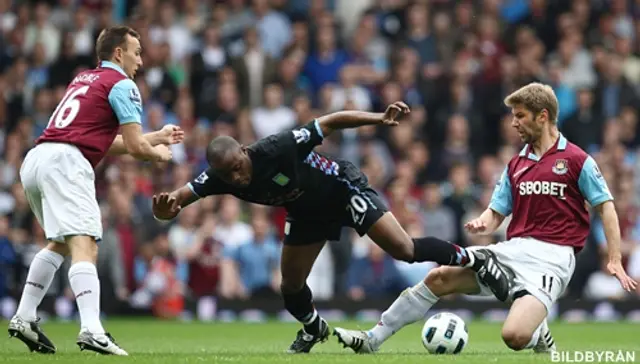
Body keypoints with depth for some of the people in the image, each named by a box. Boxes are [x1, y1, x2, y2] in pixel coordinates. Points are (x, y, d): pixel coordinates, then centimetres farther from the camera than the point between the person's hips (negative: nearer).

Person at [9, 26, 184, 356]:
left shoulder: (83, 79, 28)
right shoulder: (121, 84, 2)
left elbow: (105, 142, 32)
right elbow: (135, 147, -1)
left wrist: (157, 136, 35)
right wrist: (159, 154, 20)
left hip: (34, 159, 9)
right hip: (64, 160, -9)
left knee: (60, 242, 25)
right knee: (84, 244, -18)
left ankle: (24, 318, 21)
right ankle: (91, 330, -33)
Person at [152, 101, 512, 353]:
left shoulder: (276, 149, -38)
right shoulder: (218, 178, -23)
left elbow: (329, 122, -33)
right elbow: (181, 197, -27)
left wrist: (379, 118, -40)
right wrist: (166, 205, -52)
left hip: (345, 190, -6)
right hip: (308, 213, 6)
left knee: (405, 250, -15)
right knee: (291, 286, 9)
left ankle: (473, 260, 8)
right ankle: (314, 329, 41)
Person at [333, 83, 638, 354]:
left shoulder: (576, 160, -2)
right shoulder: (516, 165, 16)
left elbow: (606, 207, -1)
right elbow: (496, 214, 18)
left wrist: (614, 260, -9)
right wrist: (481, 224, -6)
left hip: (551, 256, -6)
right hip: (513, 248, 6)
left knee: (515, 336, -27)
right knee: (439, 277, -6)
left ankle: (539, 334, 10)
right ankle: (373, 339, 1)